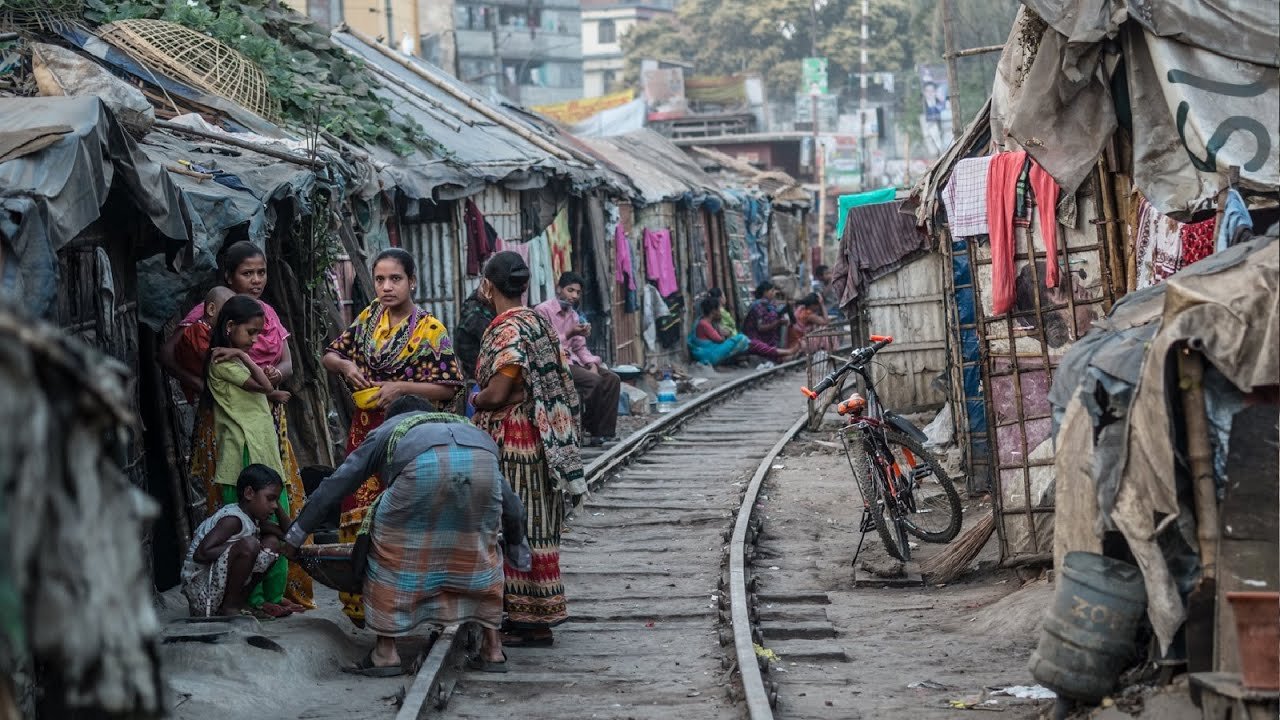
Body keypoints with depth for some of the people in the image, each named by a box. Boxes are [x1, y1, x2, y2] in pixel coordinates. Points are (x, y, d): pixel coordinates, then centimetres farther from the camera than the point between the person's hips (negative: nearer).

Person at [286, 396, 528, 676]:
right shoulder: (465, 424, 46)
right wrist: (517, 545, 60)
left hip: (424, 464, -3)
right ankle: (493, 649, 24)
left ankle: (385, 652, 16)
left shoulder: (385, 431, 41)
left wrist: (297, 533, 48)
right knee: (482, 554, 24)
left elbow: (335, 485, 40)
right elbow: (510, 501, 46)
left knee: (392, 548, 17)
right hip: (482, 459, 3)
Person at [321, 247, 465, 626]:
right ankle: (361, 604, 12)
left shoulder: (430, 330, -7)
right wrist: (345, 365, -6)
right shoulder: (369, 317, 8)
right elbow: (329, 355, 17)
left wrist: (401, 387, -19)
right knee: (361, 515, 5)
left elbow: (449, 387, -9)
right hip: (365, 432, 5)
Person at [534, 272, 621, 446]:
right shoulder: (543, 311, -9)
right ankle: (587, 430, -12)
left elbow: (580, 347, 16)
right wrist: (569, 334, -25)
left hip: (571, 360, 9)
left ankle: (602, 432, -9)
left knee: (612, 379, -8)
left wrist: (592, 364, -3)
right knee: (594, 381, -27)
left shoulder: (573, 314, 17)